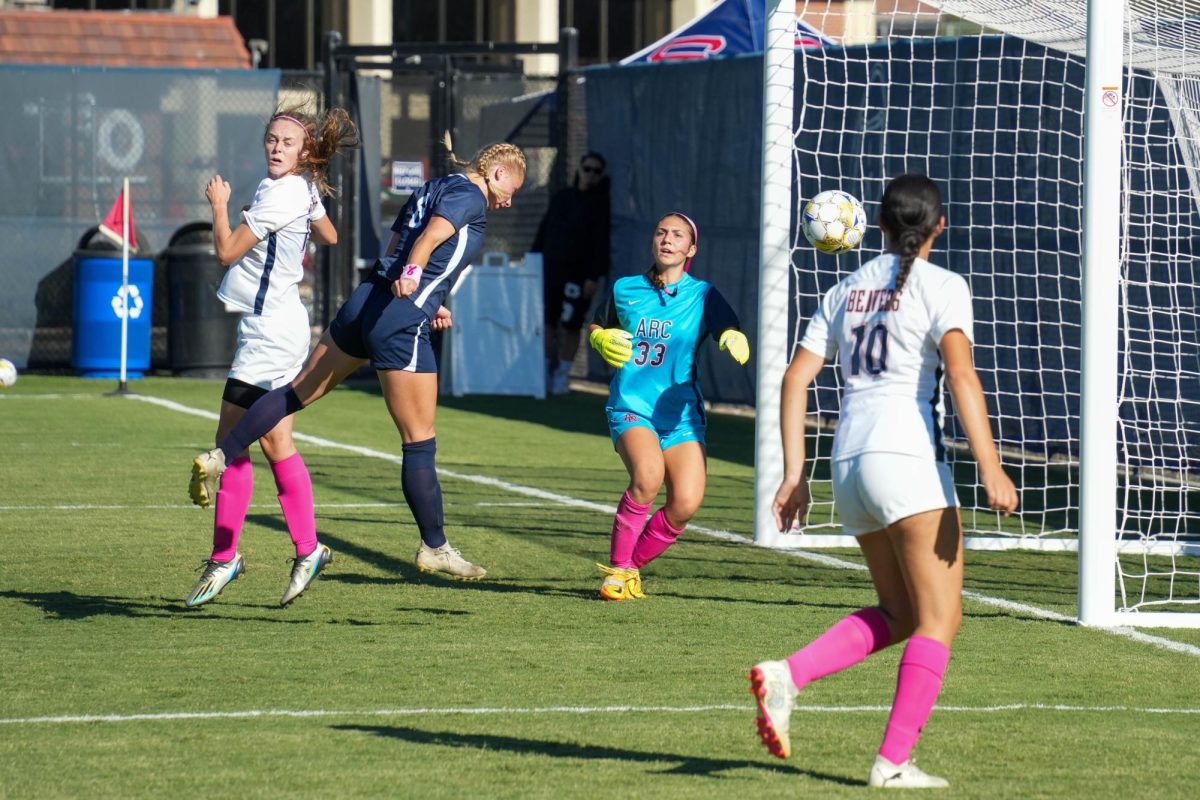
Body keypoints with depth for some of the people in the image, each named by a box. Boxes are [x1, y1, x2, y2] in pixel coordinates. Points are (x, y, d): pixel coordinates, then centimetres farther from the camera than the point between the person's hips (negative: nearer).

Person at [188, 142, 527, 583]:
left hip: (365, 301, 8)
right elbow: (431, 236, -25)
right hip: (401, 326, -8)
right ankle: (434, 547, 8)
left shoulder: (432, 189, 21)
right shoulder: (470, 195, -5)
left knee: (297, 391, 16)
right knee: (420, 443, 1)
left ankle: (218, 458, 10)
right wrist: (412, 273, -43)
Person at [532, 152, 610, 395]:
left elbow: (600, 243, -8)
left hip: (578, 273, -5)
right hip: (550, 268, 5)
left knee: (570, 325, -3)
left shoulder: (600, 203, -2)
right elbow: (543, 233, 17)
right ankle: (546, 371, 14)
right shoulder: (561, 198, 13)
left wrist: (593, 277, -14)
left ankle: (562, 375, 5)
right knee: (547, 321, 5)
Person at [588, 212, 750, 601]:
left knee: (686, 503, -17)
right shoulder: (625, 289, 8)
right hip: (631, 408, -1)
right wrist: (603, 340, 1)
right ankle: (617, 568, -12)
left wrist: (734, 340, -36)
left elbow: (731, 332, -12)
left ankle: (632, 567, 10)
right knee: (648, 475, -30)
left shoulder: (702, 295, 3)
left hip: (681, 413, 1)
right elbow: (596, 329, 24)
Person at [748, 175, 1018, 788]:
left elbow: (796, 378, 13)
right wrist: (990, 467, -20)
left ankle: (786, 676, -2)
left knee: (899, 614, 17)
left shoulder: (847, 290, 16)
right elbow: (961, 374, -16)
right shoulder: (941, 286, -2)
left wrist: (793, 474, 15)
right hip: (908, 460, -7)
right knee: (939, 619, 1)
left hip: (848, 462, 7)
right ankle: (893, 761, -7)